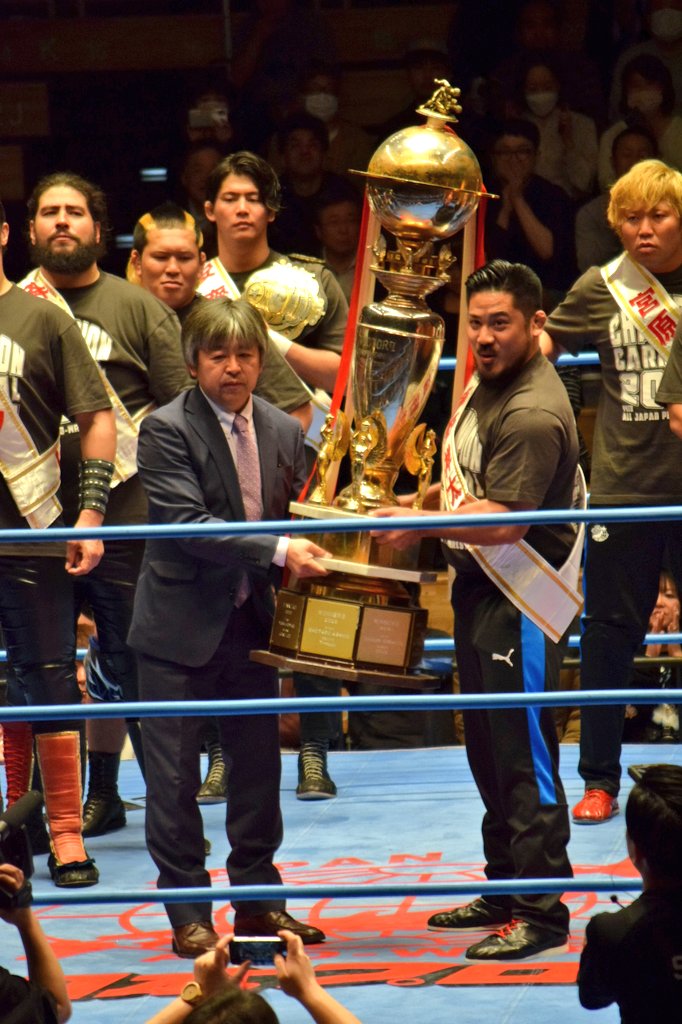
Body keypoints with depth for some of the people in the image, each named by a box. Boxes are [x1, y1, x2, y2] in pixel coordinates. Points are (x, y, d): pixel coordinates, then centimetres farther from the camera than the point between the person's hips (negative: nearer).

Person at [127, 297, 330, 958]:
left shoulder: (285, 433, 6)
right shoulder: (166, 430, -11)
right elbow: (188, 523, -21)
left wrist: (307, 555, -8)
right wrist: (276, 551, -27)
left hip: (252, 621, 5)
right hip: (181, 625, -5)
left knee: (257, 765, 11)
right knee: (174, 774, -1)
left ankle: (257, 899, 22)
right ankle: (188, 914, 7)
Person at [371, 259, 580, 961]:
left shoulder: (533, 414, -22)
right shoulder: (488, 379, 11)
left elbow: (507, 520, -28)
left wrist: (424, 524, -33)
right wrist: (426, 498, 16)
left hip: (523, 602, -10)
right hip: (478, 587, 10)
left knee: (522, 756, -7)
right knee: (487, 746, 16)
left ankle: (543, 912, -3)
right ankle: (505, 888, 27)